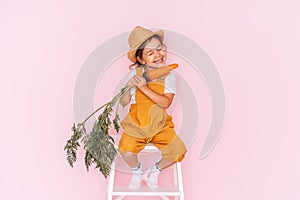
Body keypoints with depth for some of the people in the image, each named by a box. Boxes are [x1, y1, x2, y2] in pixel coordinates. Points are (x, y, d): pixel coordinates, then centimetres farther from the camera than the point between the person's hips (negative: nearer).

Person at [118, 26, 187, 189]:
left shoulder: (168, 75, -2)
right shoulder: (135, 73, -2)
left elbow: (166, 102, -16)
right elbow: (123, 103, -1)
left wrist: (144, 87, -23)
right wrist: (129, 87, -20)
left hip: (159, 124, 1)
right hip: (136, 124, 0)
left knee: (178, 151, -13)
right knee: (127, 152, -22)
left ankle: (155, 170, 19)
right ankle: (137, 170, 16)